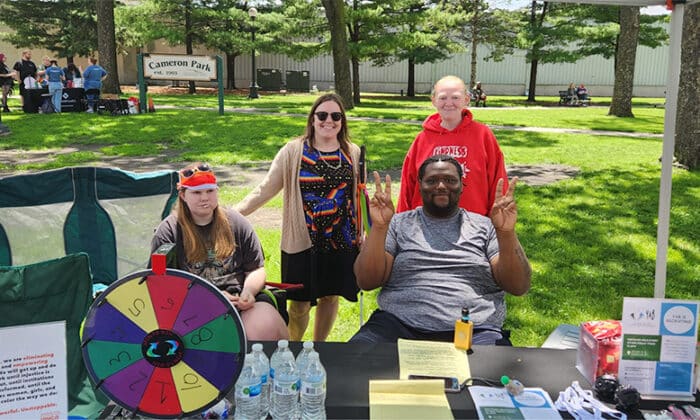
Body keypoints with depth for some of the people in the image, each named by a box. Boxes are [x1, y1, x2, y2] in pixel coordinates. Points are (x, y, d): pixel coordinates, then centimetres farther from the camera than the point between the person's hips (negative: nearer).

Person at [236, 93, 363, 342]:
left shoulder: (353, 154, 3)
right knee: (300, 303, 5)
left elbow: (360, 197, 10)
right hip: (302, 241, -2)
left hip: (341, 241, 3)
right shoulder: (293, 151, -4)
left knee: (330, 296, 15)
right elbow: (265, 190, -5)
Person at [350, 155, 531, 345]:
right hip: (399, 326, 0)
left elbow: (518, 287, 6)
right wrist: (378, 228, -9)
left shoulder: (485, 227, 15)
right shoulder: (399, 224, 14)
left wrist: (506, 234, -10)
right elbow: (366, 282, 5)